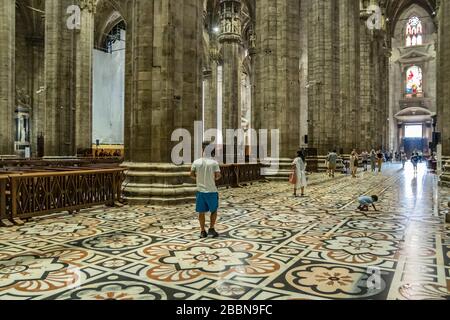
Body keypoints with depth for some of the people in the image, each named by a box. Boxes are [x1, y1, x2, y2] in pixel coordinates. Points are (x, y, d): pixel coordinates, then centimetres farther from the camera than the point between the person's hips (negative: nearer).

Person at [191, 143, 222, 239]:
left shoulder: (196, 162, -2)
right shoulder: (214, 162, -10)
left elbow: (192, 174, 1)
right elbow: (218, 175, -15)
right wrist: (215, 178, 7)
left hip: (200, 190, 3)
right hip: (211, 190, -3)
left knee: (201, 211, 9)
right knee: (214, 210, 15)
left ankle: (203, 232, 14)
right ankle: (211, 229, 11)